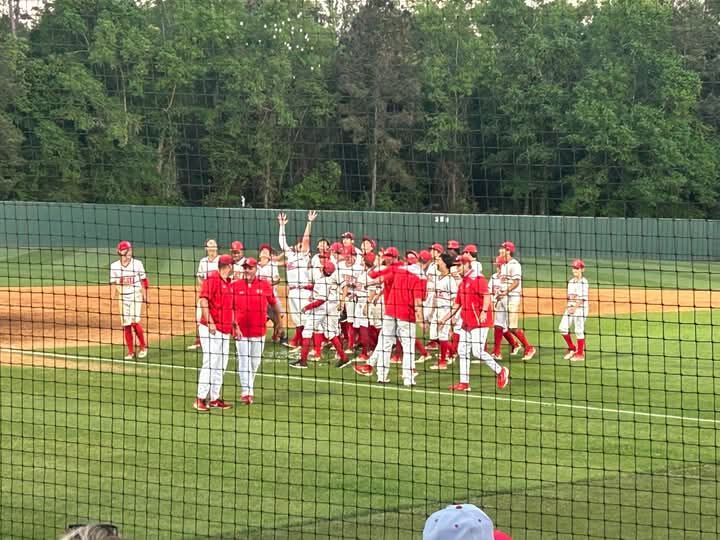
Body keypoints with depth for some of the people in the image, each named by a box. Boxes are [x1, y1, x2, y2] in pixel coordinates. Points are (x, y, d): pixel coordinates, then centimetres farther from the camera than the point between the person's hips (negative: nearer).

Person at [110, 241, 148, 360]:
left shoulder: (137, 264, -4)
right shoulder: (114, 266, 0)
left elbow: (143, 281, 2)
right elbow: (113, 283, 6)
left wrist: (145, 296, -1)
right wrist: (112, 298, -3)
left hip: (136, 296, -2)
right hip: (123, 298, 2)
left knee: (135, 322, -13)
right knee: (126, 325, 1)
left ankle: (143, 346, 7)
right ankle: (130, 351, 10)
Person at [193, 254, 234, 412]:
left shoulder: (228, 282, 16)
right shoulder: (212, 279, -11)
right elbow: (203, 300, -19)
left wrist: (235, 325, 18)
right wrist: (210, 322, -24)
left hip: (224, 330, 9)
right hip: (211, 329, -9)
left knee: (221, 366, 11)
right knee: (210, 363, -11)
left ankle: (215, 398, 18)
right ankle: (200, 399, -9)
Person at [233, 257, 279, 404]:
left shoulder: (265, 285, 0)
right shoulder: (235, 285, -2)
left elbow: (273, 304, 10)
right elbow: (230, 308, -2)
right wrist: (235, 326, -12)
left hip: (259, 330, 2)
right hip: (241, 331, -2)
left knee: (255, 361, 11)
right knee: (244, 361, -5)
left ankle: (249, 388, 28)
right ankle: (246, 392, -4)